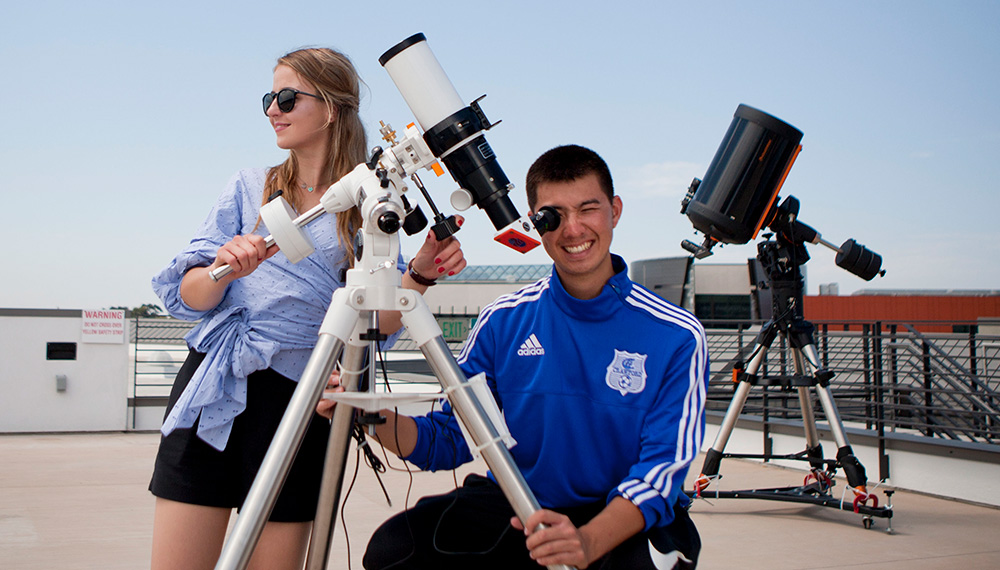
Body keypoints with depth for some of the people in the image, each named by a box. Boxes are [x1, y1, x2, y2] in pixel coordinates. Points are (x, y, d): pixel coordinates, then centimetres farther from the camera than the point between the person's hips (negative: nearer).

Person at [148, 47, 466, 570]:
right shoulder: (249, 187, 13)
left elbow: (379, 322, 0)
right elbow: (188, 296, 4)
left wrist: (419, 274, -18)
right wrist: (225, 269, -17)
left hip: (299, 398, -2)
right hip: (212, 388, 2)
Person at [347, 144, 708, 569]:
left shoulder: (677, 338, -10)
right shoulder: (502, 322, -1)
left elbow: (661, 469, -17)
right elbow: (448, 440, 3)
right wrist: (377, 419, -19)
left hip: (630, 518, -2)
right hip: (514, 504, 3)